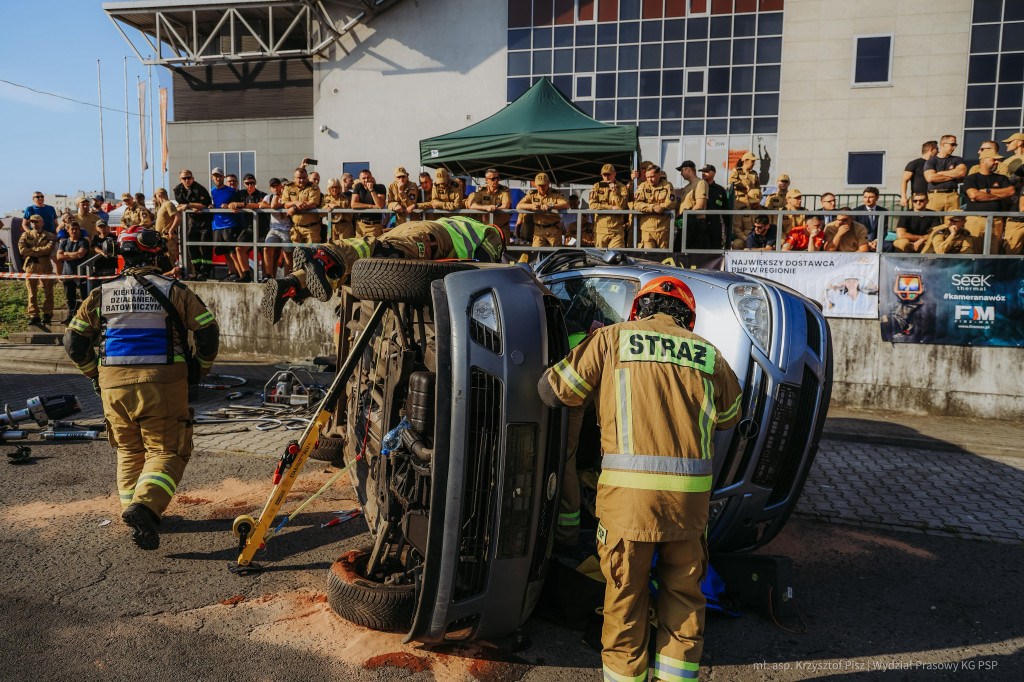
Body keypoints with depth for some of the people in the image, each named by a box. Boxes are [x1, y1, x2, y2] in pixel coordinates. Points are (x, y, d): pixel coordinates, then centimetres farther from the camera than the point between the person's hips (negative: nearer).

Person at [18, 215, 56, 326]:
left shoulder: (49, 236, 6)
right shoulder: (25, 235, 13)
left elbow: (49, 249, -12)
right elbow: (22, 249, -2)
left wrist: (31, 250, -8)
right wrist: (39, 251, -9)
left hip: (45, 266, -2)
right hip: (30, 266, 2)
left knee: (48, 291, 1)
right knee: (32, 292, 3)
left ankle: (47, 314, 8)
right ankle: (33, 315, 7)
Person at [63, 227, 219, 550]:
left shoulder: (101, 295, 8)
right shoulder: (174, 290, 0)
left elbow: (73, 341, 11)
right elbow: (208, 330, -3)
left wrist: (94, 374, 25)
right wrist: (201, 369, 12)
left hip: (114, 385, 3)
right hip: (163, 384, -3)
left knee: (129, 451, 20)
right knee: (166, 451, 2)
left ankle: (134, 509, 21)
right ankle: (146, 504, -21)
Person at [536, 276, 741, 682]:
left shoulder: (612, 338, 6)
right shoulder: (709, 355, 14)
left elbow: (552, 391, 7)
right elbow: (730, 415, 30)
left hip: (629, 489, -2)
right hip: (690, 493, 3)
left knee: (626, 598, 12)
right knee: (682, 595, 18)